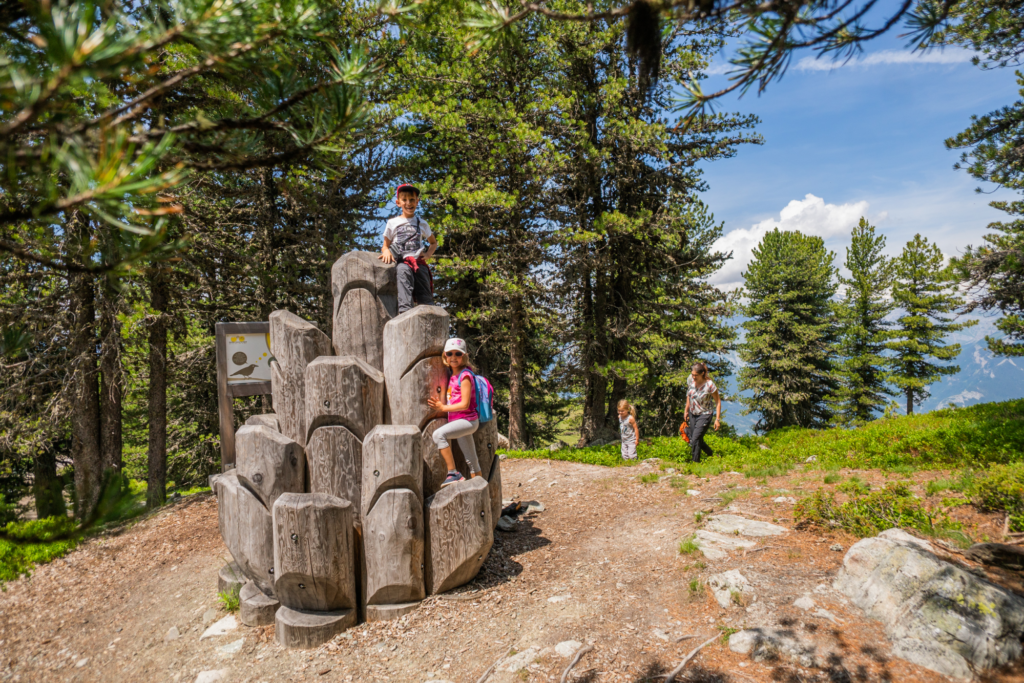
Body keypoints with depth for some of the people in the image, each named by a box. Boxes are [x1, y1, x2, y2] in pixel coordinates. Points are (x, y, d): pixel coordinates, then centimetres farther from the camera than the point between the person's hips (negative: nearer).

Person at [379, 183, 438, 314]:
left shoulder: (422, 224, 19)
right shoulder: (392, 223, 15)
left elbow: (433, 243, 31)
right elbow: (385, 245, 18)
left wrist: (427, 254, 9)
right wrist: (386, 250, -8)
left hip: (418, 262, 3)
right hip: (400, 262, -3)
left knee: (425, 296, -11)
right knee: (404, 271, -38)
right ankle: (404, 309, -49)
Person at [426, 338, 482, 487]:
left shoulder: (465, 375, -11)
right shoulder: (452, 376, 13)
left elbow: (465, 404, -17)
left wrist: (443, 408, -15)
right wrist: (440, 404, 6)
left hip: (467, 420, -9)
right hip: (459, 421, 9)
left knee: (439, 434, -27)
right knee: (471, 461, 13)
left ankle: (453, 473, -23)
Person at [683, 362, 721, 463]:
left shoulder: (710, 385, -23)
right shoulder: (690, 380, -9)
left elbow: (718, 402, -12)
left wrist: (717, 419, -13)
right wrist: (686, 410, 12)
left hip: (704, 416, -6)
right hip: (692, 414, 6)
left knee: (695, 440, -12)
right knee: (692, 438, 12)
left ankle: (696, 463, 4)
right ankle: (710, 453, 36)